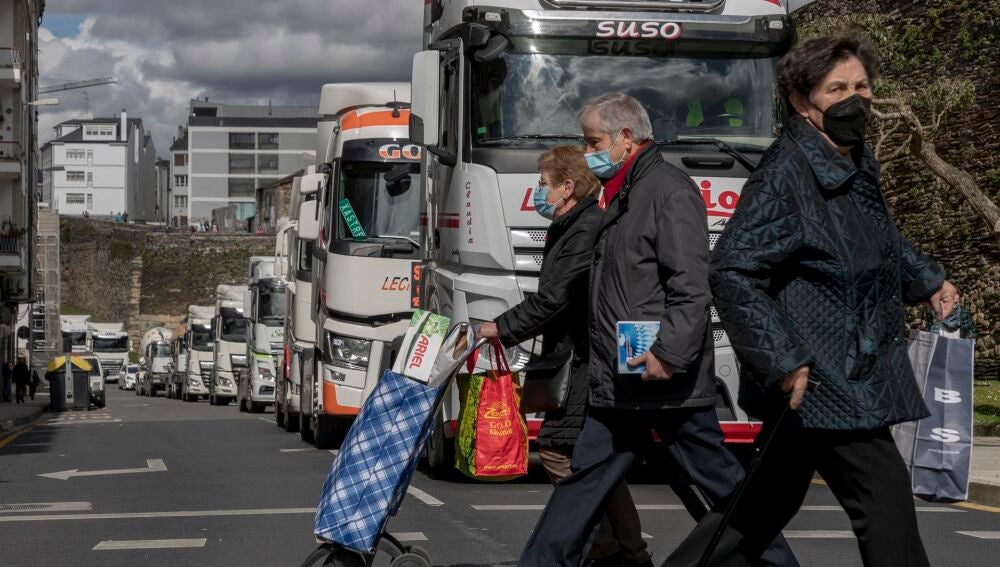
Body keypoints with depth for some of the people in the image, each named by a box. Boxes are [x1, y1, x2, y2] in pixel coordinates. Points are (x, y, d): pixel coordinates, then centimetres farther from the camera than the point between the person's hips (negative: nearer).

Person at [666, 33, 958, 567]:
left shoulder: (858, 163, 12)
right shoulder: (785, 174, -17)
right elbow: (731, 273, -23)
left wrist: (929, 280, 26)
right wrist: (782, 363, -26)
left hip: (854, 374, 10)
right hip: (821, 381, -10)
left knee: (769, 502, 16)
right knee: (885, 501, -8)